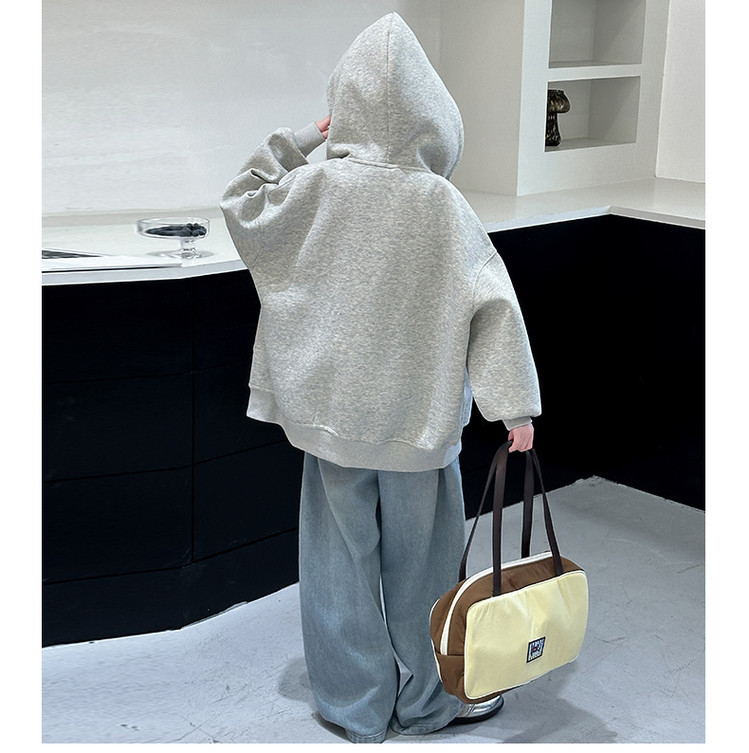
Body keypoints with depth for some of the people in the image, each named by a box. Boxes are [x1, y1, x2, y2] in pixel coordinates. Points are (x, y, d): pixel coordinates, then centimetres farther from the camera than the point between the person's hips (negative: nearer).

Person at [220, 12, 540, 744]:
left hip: (332, 409, 1)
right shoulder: (443, 203, -12)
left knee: (342, 560, 14)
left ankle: (357, 708, 26)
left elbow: (240, 205, 5)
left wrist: (301, 137, 7)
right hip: (419, 415, -1)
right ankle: (425, 702, 30)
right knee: (419, 561, 14)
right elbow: (493, 302, -11)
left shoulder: (317, 187, -11)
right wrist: (515, 404, -6)